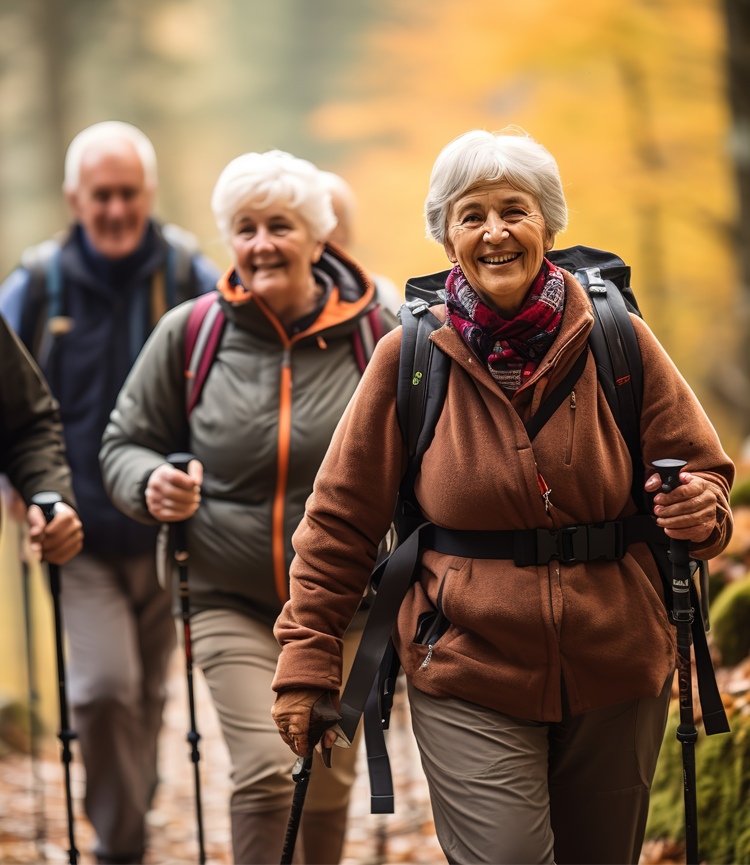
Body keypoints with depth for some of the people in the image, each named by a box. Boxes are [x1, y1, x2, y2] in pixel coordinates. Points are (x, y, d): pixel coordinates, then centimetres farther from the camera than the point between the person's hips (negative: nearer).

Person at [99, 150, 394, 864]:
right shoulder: (189, 333, -6)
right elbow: (125, 442, 4)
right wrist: (151, 485, -17)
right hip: (230, 602, -1)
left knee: (326, 788, 12)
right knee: (267, 771, -17)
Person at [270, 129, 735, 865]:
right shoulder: (410, 358, -5)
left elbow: (701, 470, 6)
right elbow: (342, 516, 1)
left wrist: (699, 510, -17)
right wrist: (306, 660, -1)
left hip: (617, 678, 2)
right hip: (469, 681, -2)